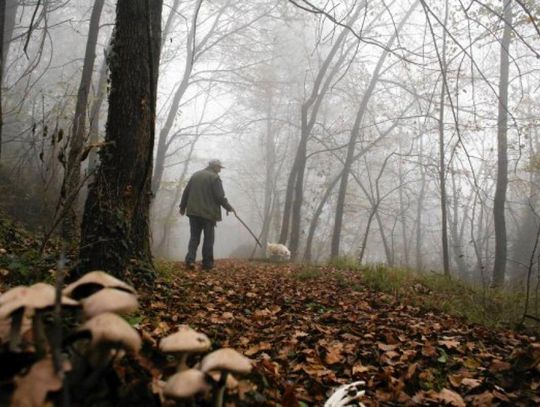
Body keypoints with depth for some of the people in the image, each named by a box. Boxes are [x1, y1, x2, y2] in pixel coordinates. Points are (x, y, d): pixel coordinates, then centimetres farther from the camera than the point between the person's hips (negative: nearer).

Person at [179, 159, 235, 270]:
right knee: (208, 238, 4)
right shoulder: (214, 178, -7)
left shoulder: (195, 175, 13)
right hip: (208, 213, -5)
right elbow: (220, 196, -12)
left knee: (194, 237, 9)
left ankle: (190, 259, -6)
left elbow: (186, 192, 15)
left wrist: (183, 207, 25)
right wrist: (229, 207, 1)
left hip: (193, 212, 5)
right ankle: (207, 263, 7)